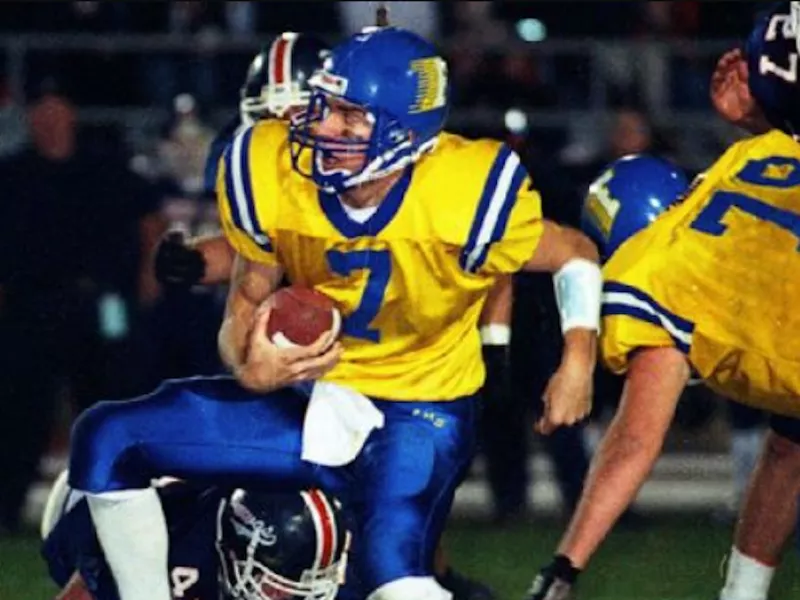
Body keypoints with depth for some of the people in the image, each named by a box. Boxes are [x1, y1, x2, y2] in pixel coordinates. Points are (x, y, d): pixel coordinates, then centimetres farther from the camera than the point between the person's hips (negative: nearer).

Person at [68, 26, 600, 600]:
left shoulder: (465, 200, -23)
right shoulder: (273, 177, -14)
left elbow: (575, 255, -4)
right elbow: (246, 306, -1)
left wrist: (578, 359, -19)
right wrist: (251, 369, -24)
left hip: (419, 418, -5)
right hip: (314, 405, 5)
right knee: (107, 440, -8)